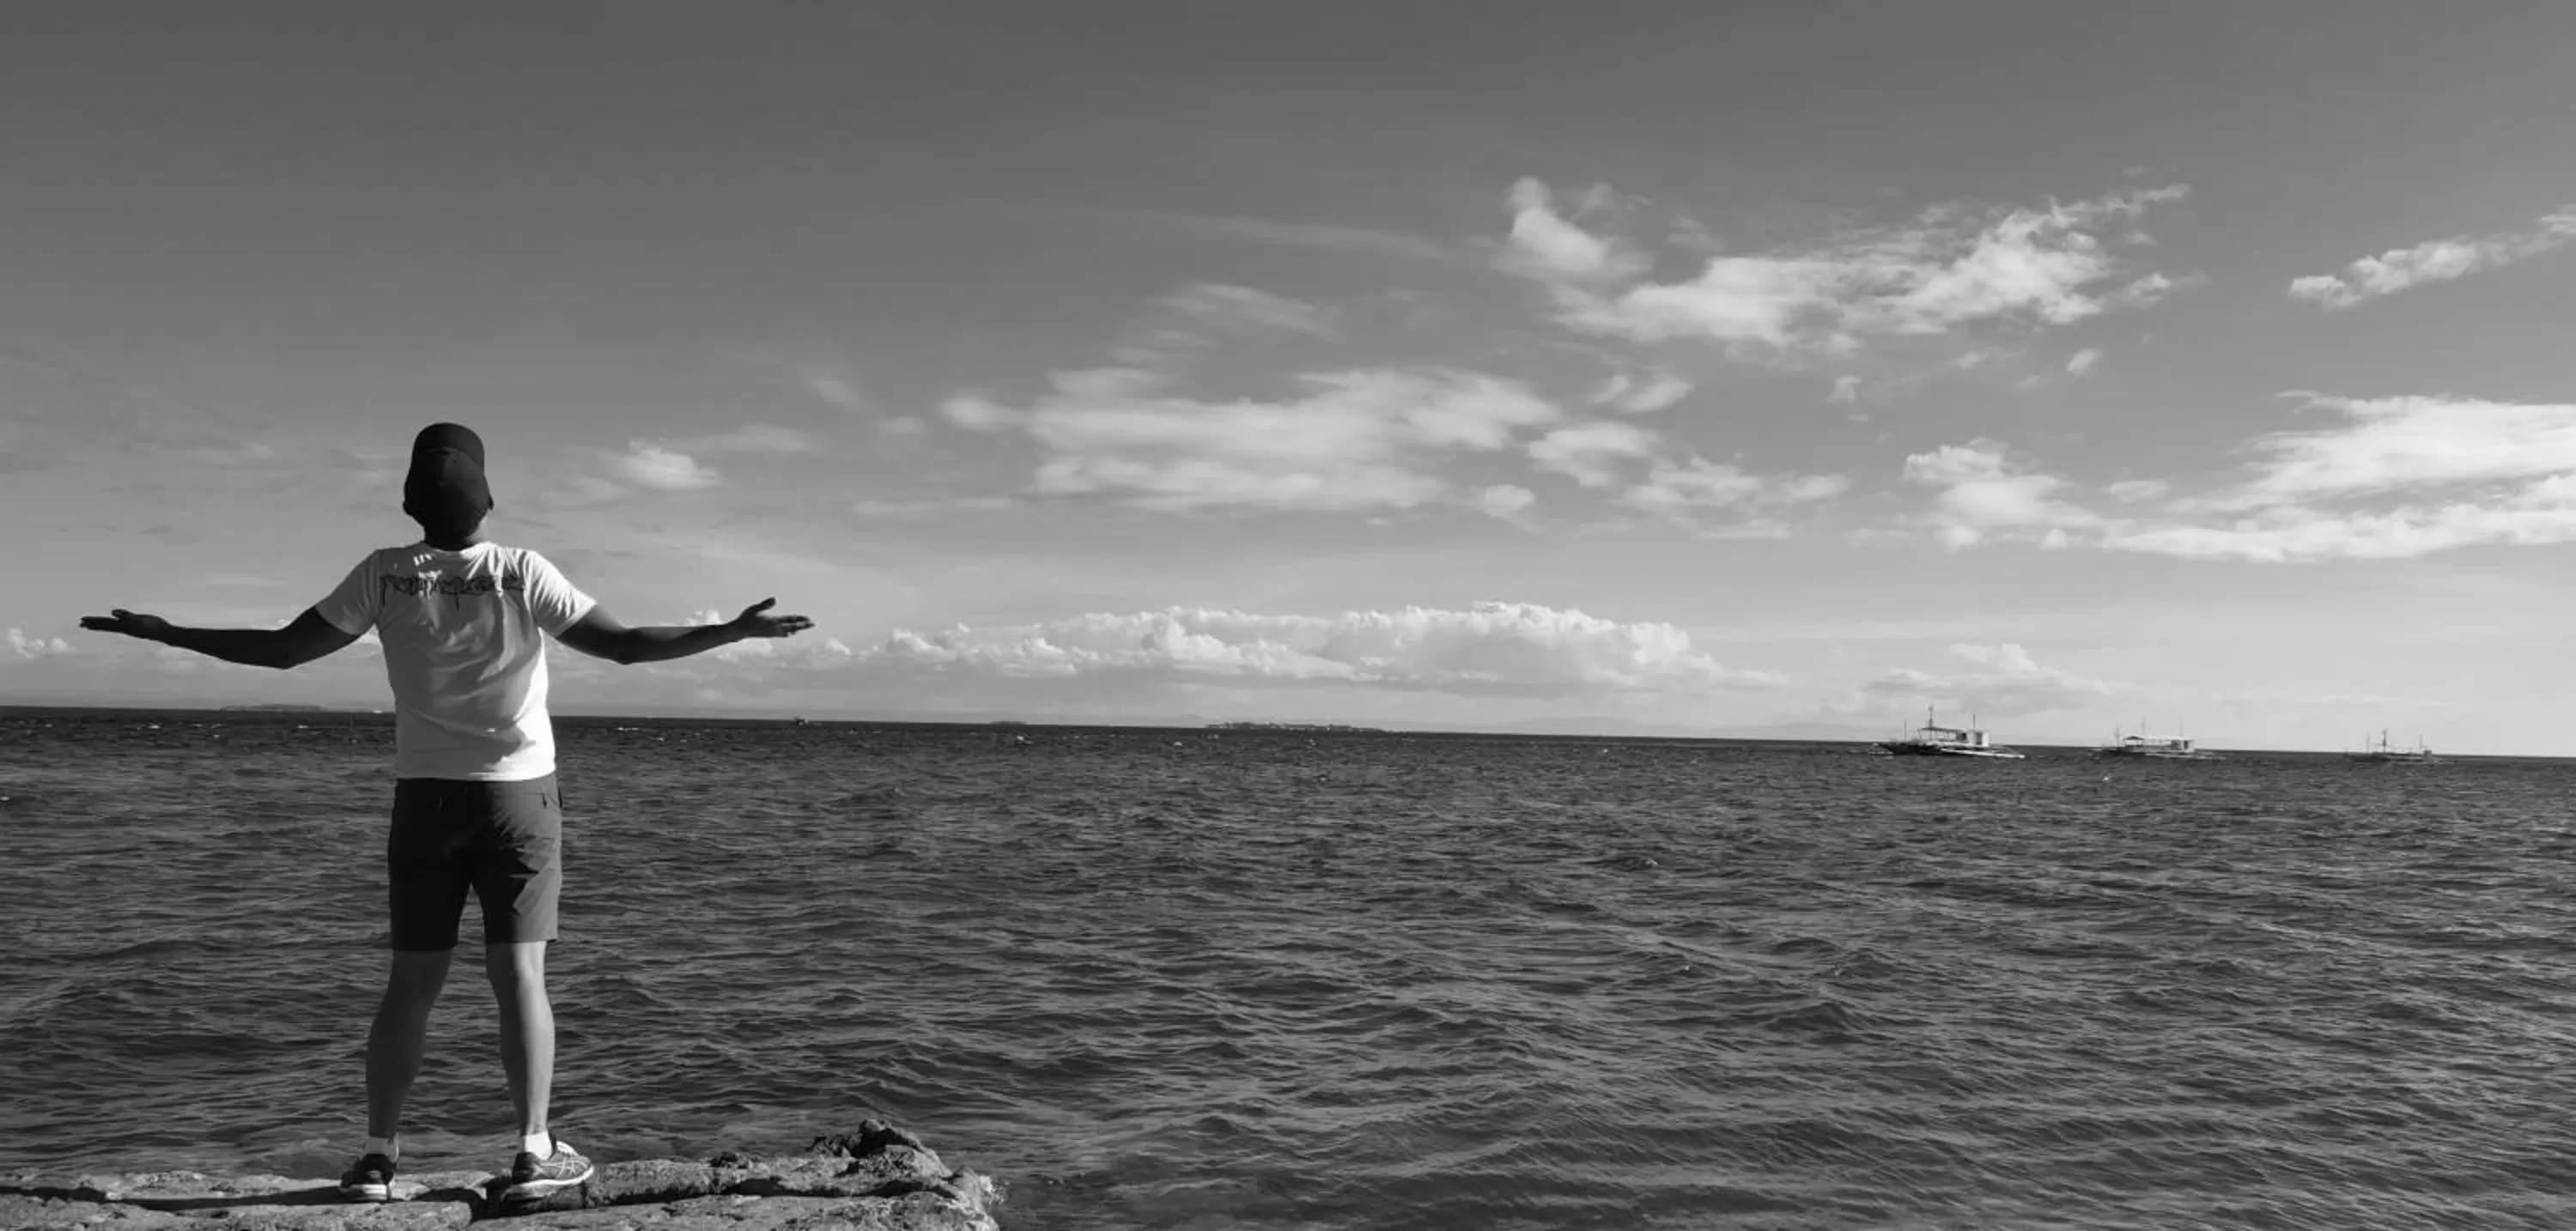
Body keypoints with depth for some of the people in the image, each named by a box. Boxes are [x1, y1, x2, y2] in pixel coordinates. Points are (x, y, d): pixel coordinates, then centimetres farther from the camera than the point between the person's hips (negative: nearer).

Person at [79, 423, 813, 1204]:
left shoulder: (384, 576, -5)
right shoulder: (519, 574, -12)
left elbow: (281, 650, -2)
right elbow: (625, 644, -14)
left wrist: (167, 634, 10)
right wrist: (734, 631, -9)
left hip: (425, 797, 2)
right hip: (517, 793, -2)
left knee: (411, 982, 9)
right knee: (519, 973, -2)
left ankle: (378, 1156, 9)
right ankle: (534, 1153, -4)